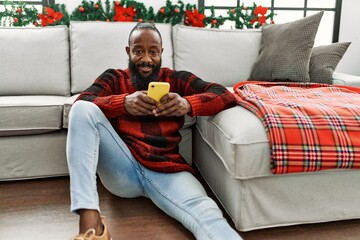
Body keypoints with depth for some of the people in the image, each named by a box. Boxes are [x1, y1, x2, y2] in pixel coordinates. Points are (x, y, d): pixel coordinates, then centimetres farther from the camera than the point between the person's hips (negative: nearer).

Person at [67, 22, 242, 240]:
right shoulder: (113, 78, 16)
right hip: (122, 167, 1)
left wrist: (187, 104, -17)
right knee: (82, 110, -22)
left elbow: (226, 96, 4)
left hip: (167, 170, 0)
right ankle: (89, 219, -33)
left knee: (205, 212, -31)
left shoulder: (177, 79, 16)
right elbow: (81, 102, -3)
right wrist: (124, 102, -21)